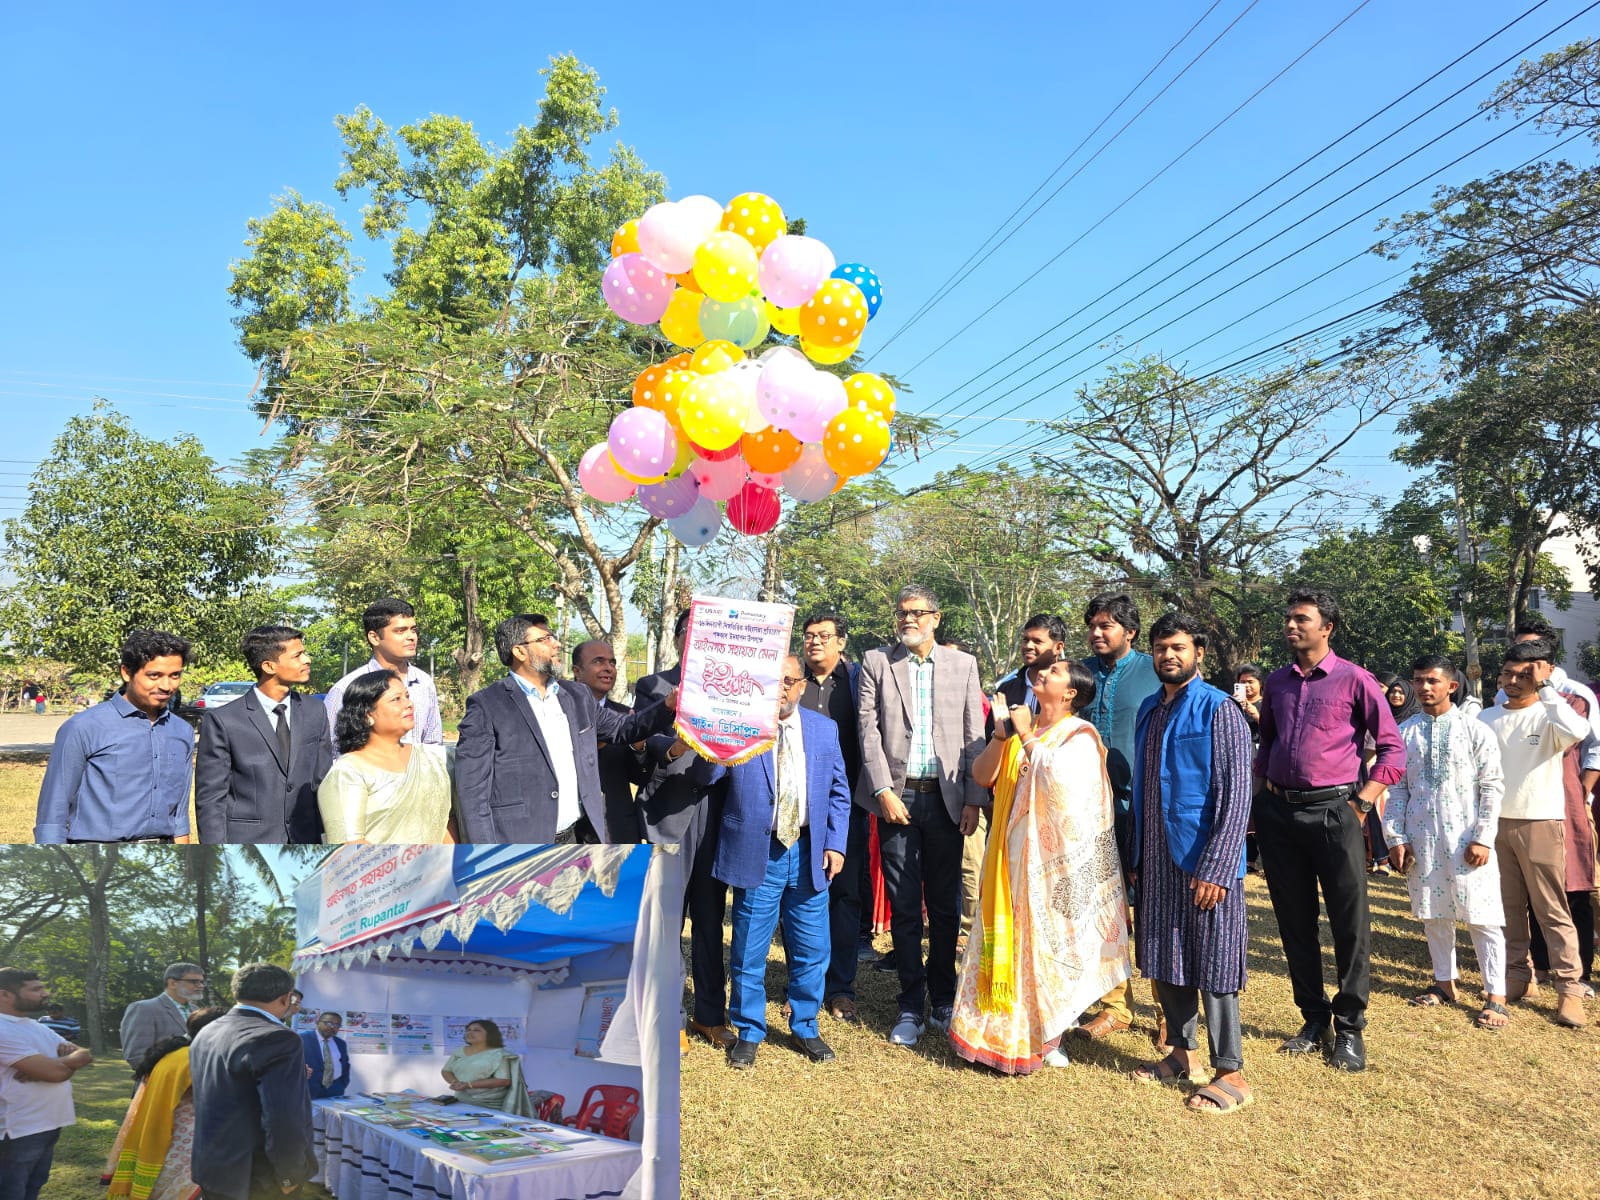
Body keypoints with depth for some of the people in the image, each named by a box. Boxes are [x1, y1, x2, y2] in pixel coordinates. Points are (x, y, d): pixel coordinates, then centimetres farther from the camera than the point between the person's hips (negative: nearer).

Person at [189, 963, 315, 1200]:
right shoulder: (277, 1039, -22)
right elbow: (285, 1121, -26)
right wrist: (290, 1175, -13)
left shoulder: (205, 1033, 7)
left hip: (211, 1167, 8)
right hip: (251, 1177, -8)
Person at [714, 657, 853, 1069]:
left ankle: (805, 1028, 30)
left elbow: (839, 791, 12)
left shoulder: (824, 729, 7)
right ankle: (749, 1032, 25)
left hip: (809, 853, 3)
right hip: (756, 853, -3)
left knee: (812, 950, 10)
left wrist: (835, 843, 2)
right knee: (749, 951, 7)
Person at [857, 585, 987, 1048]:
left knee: (945, 907, 10)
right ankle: (911, 1008, 15)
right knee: (904, 909, 4)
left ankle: (943, 1003, 24)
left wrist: (974, 799, -2)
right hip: (897, 797, -1)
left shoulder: (963, 665, 6)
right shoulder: (876, 663, 4)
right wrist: (883, 791, -11)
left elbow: (974, 736, 4)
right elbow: (869, 732, -1)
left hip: (946, 799, 1)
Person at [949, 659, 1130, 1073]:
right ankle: (1000, 1029, 24)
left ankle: (1045, 1038, 17)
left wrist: (1026, 736, -18)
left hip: (1054, 859, -6)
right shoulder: (1021, 729, 11)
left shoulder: (1079, 736, -8)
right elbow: (982, 776, 5)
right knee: (1009, 942, 11)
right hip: (1012, 856, 6)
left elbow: (1060, 782, -25)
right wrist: (1001, 735, -10)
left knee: (1047, 944, 3)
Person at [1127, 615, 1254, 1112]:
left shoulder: (1219, 710, -11)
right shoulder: (1149, 709, 11)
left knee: (1213, 965, 1)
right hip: (1157, 861, 7)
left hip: (1205, 864, -7)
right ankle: (1181, 1051, 30)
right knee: (1164, 960, 14)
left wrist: (1215, 869, -20)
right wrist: (1136, 856, 13)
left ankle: (1231, 1073, 13)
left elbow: (1236, 795, -15)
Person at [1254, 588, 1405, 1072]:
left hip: (1334, 811, -5)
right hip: (1279, 812, 5)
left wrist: (1363, 802, -9)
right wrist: (1265, 785, 12)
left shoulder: (1354, 679, -3)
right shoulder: (1277, 682, 11)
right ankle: (1314, 1018, 25)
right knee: (1294, 921, 11)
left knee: (1350, 923, 1)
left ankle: (1350, 1027, 14)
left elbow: (1392, 748, -3)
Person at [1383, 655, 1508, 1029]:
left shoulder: (1475, 731, -4)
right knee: (1433, 913, 12)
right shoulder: (1405, 732, 4)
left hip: (1465, 837, -3)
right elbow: (1398, 788, 6)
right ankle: (1444, 982, 26)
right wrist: (1395, 837, 0)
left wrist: (1483, 838, -10)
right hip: (1421, 837, 3)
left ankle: (1495, 996, 9)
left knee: (1482, 917, 0)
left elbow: (1493, 787, -4)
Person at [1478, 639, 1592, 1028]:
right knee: (1508, 907, 11)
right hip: (1496, 822, 4)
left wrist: (1545, 688, -23)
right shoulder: (1486, 718, 6)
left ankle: (1569, 987, 6)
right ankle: (1518, 974, 22)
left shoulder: (1549, 716, -7)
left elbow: (1578, 732, -32)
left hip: (1541, 822, -4)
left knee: (1552, 910, -1)